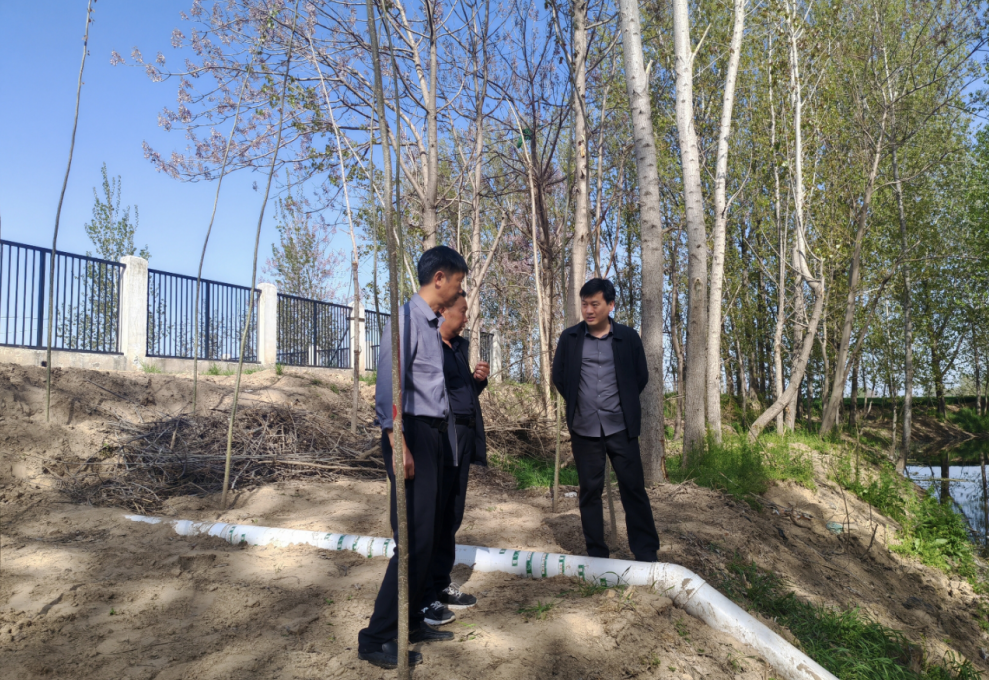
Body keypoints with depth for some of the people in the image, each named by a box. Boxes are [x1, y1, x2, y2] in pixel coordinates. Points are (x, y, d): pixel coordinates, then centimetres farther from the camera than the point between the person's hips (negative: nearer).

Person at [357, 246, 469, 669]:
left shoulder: (434, 324, 14)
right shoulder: (406, 319, -13)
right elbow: (388, 386, -20)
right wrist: (399, 445, -23)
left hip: (434, 434, 10)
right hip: (413, 433, -10)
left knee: (427, 534, 14)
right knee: (414, 537, -8)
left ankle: (409, 622, 27)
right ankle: (377, 638, 4)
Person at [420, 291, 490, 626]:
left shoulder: (460, 346, 16)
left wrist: (479, 379, 5)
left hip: (463, 440, 8)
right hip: (438, 440, -8)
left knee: (451, 517, 15)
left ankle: (441, 585, 27)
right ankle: (423, 597, 11)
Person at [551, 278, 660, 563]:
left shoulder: (628, 337, 0)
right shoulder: (569, 338, 2)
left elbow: (641, 377, 9)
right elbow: (559, 376, 12)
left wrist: (624, 404, 11)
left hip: (621, 427, -1)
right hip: (584, 429, 1)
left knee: (633, 487, 2)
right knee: (590, 490, 7)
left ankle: (646, 554, 13)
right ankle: (596, 554, 17)